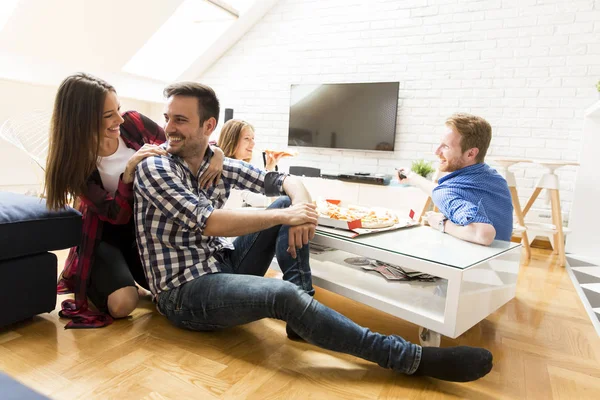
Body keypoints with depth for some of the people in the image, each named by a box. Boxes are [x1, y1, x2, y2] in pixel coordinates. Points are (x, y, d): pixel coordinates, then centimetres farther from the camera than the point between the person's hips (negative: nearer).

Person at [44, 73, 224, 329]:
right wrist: (129, 171, -38)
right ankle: (84, 278, 12)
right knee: (123, 304, -23)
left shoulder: (132, 123, -14)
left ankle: (128, 270, 18)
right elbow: (117, 215, -22)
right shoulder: (74, 161, -19)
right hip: (105, 234, -3)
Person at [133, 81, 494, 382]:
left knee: (287, 204, -6)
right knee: (284, 295, -31)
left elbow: (285, 181, 6)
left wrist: (301, 205, -18)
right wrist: (284, 216, -23)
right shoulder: (153, 168, -10)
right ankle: (415, 359, -24)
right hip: (184, 291, -6)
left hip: (224, 266, 6)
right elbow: (208, 222, -25)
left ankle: (301, 316, -10)